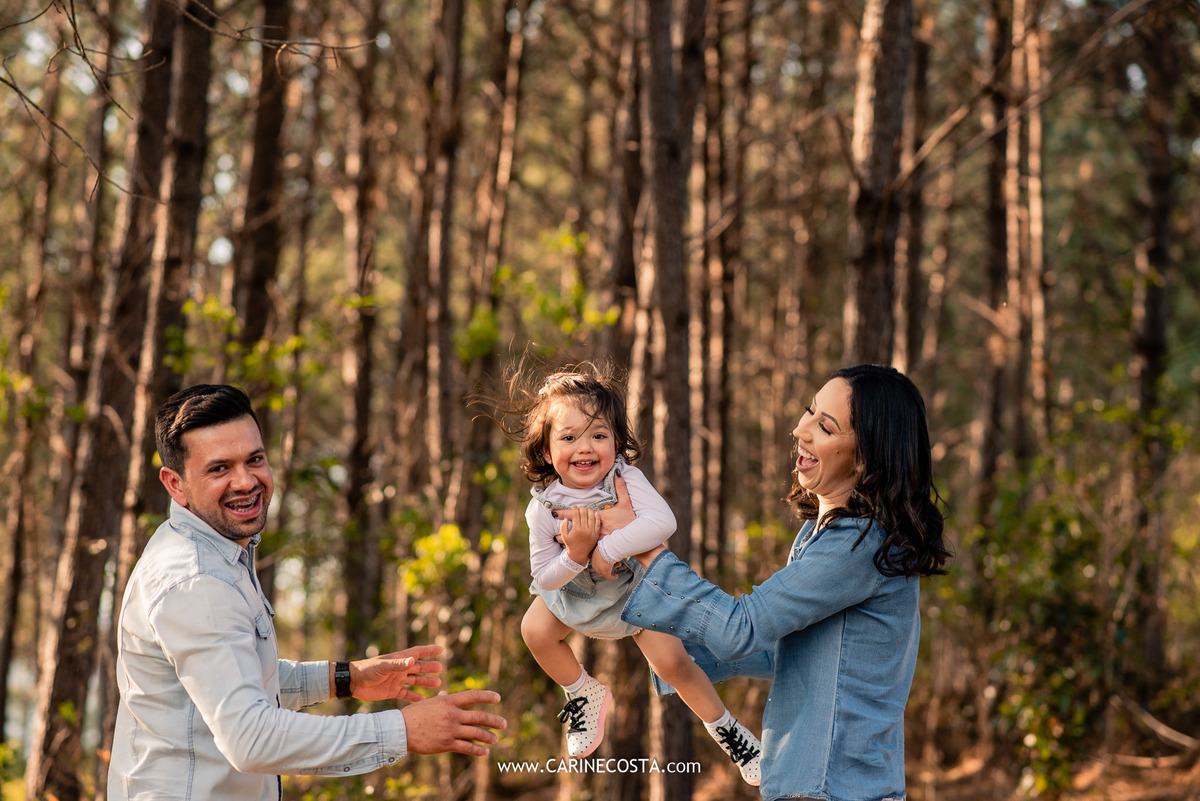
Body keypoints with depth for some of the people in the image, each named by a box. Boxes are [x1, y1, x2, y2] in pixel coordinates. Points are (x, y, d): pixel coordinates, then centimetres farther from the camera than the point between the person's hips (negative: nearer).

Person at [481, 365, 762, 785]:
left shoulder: (624, 478, -34)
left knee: (672, 661, -10)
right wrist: (575, 555, -39)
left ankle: (725, 728, 14)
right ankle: (585, 694, 27)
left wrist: (607, 549, -51)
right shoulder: (543, 507, -27)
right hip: (575, 585, 3)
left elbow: (663, 521, -53)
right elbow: (545, 578, -19)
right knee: (535, 630, -1)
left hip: (635, 585, -3)